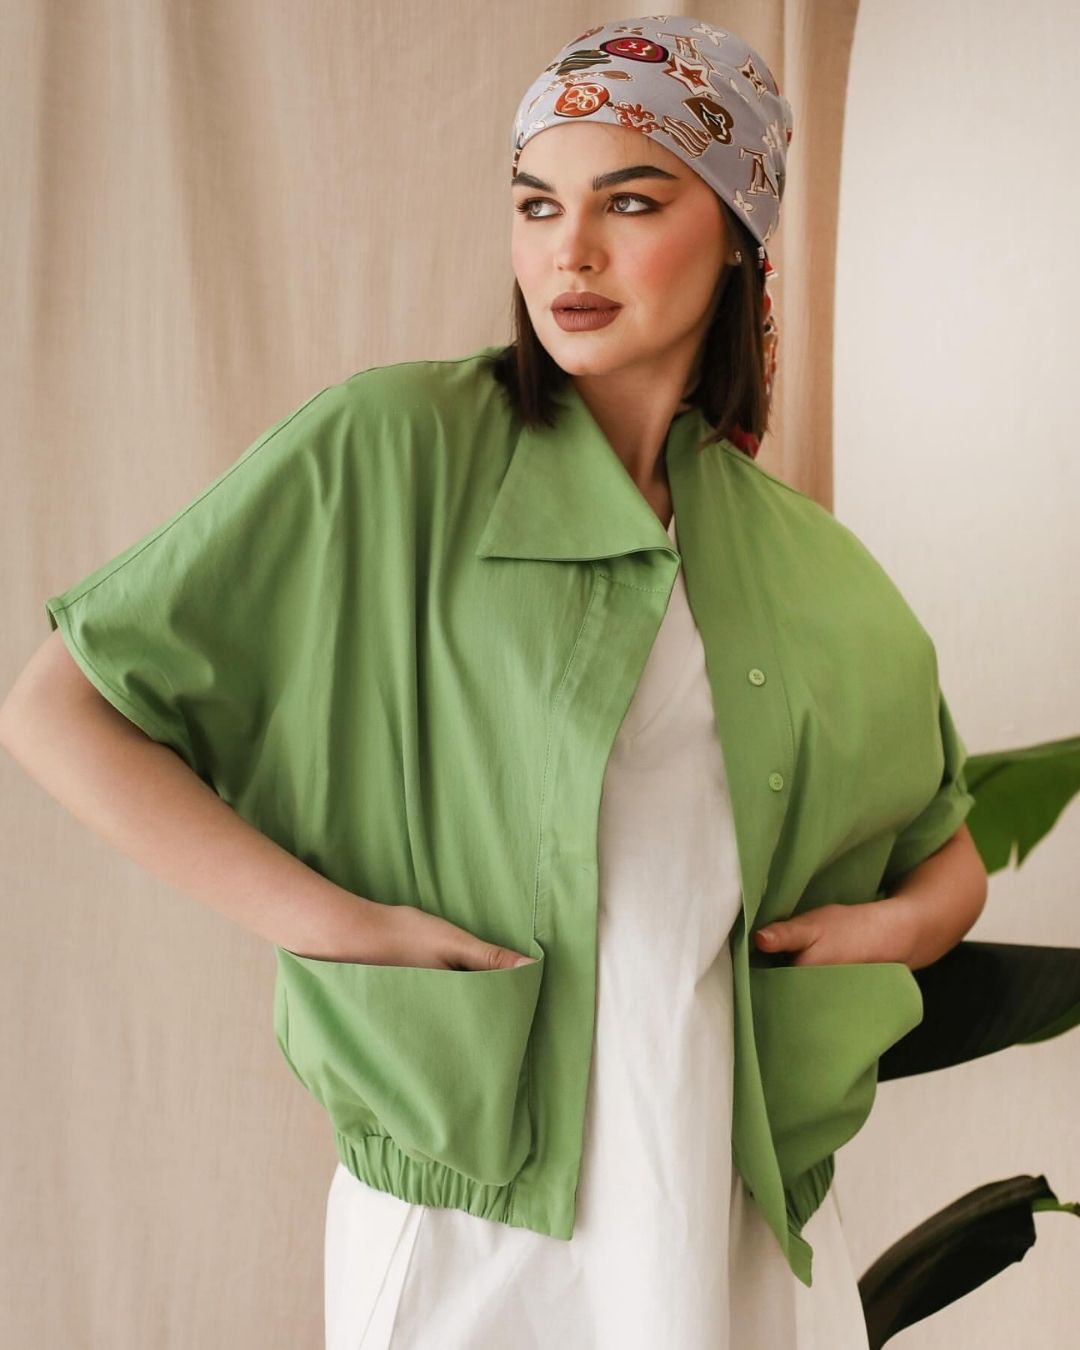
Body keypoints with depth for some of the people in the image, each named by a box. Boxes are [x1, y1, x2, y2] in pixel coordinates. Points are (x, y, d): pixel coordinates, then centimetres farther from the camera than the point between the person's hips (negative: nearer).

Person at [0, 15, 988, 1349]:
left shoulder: (810, 566, 5)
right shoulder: (388, 449, -9)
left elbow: (949, 853, 18)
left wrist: (906, 917, -4)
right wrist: (329, 920, -17)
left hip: (748, 1225, 4)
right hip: (464, 1230, -3)